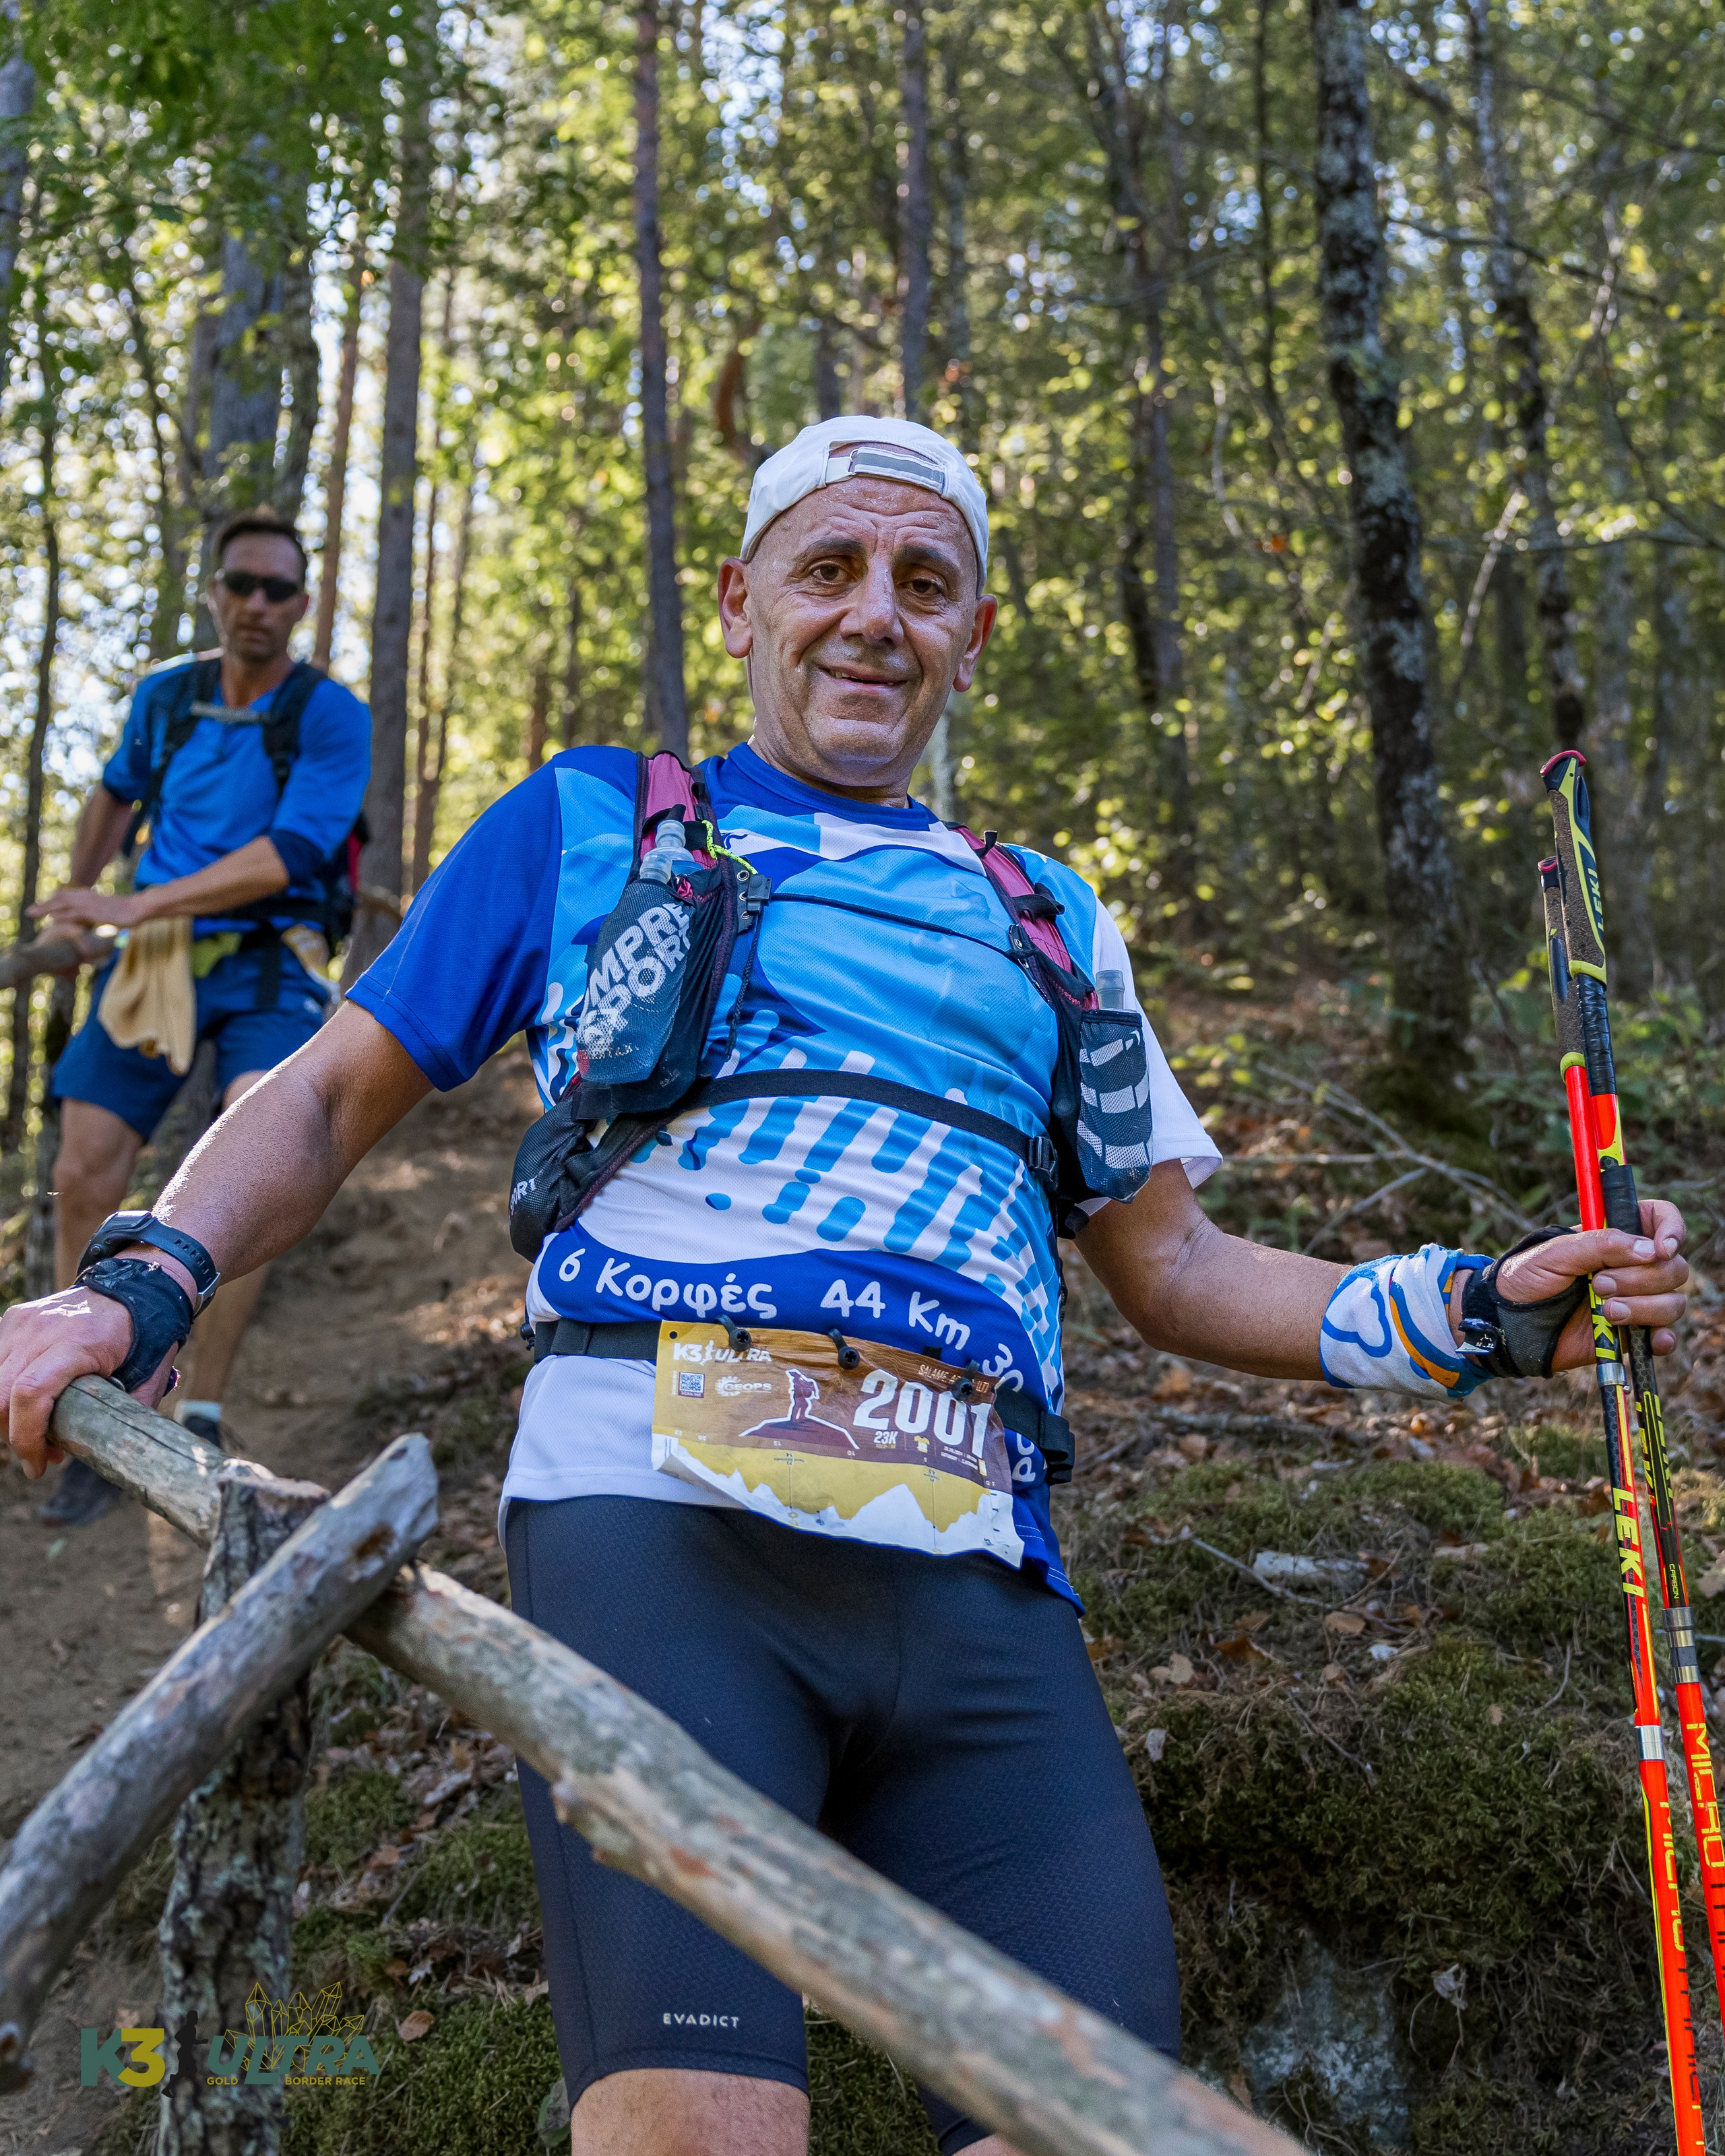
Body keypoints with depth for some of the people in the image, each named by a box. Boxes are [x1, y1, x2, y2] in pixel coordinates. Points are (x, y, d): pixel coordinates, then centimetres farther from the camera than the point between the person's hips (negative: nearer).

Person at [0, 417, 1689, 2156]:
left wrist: (1481, 1312, 11)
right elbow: (336, 1096, 17)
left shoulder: (1046, 924, 27)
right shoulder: (591, 821, 19)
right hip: (661, 1508, -3)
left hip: (977, 1581, 4)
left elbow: (1170, 1270, 26)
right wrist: (143, 1286, -2)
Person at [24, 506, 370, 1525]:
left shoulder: (331, 715, -8)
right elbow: (118, 793, 28)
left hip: (269, 960, -4)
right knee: (83, 1177, -3)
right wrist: (79, 898, 33)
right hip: (155, 957, 4)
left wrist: (140, 904, -23)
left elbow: (290, 853, -20)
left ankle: (200, 1414, -15)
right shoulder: (166, 695, 7)